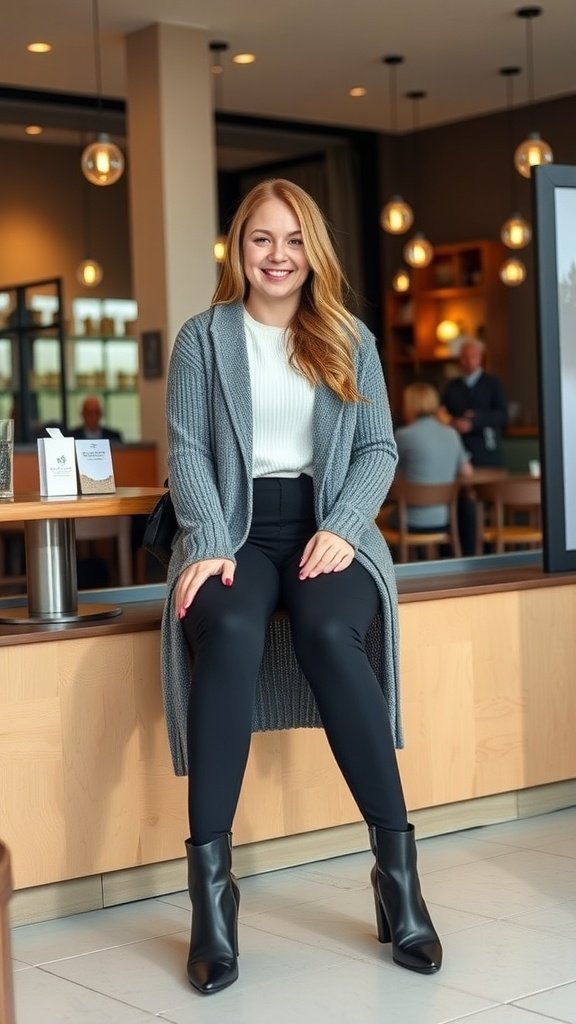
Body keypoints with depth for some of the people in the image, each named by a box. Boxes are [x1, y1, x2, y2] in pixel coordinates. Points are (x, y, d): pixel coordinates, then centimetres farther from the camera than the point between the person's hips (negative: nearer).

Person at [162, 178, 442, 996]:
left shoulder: (351, 339, 15)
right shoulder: (204, 337, 11)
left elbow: (379, 447, 8)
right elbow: (188, 450, 2)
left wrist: (342, 528, -11)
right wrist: (209, 544, -15)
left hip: (326, 523, 1)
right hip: (237, 525, 0)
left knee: (330, 632, -35)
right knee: (228, 633, -36)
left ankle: (397, 865, -28)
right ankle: (210, 882, -34)